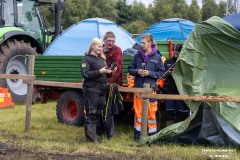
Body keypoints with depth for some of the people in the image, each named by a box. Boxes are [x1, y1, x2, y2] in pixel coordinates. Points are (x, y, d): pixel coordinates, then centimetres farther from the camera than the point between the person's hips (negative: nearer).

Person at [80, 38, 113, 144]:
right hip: (91, 89, -8)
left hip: (102, 89, 8)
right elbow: (85, 74, -15)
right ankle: (91, 137, -5)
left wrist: (108, 72, 4)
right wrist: (99, 72, -21)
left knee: (98, 113, 11)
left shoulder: (102, 59, 20)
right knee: (91, 113, -7)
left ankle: (96, 133, 19)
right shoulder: (87, 59, -3)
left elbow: (105, 72, 27)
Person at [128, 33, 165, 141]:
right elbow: (130, 69, 12)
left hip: (151, 88, -2)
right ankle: (137, 135, 13)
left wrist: (149, 73, -11)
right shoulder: (138, 55, 6)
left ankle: (152, 135, 13)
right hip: (138, 88, 2)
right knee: (138, 112, 5)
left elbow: (161, 73, 2)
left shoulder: (157, 57, 0)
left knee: (151, 113, 2)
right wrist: (137, 71, -8)